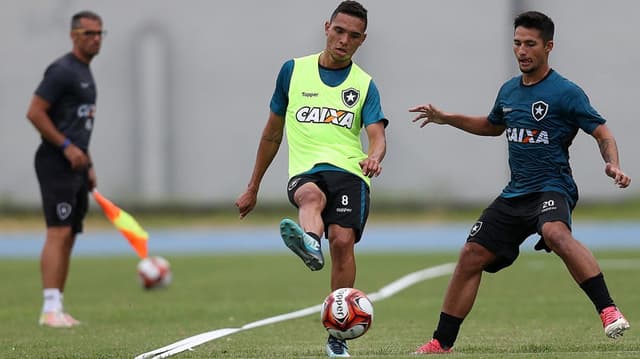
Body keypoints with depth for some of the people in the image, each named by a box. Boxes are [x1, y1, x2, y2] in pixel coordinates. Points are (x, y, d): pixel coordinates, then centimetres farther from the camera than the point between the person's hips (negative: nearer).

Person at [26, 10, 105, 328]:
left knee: (69, 236, 8)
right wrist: (67, 146, -17)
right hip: (57, 165, -9)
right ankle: (51, 308, -18)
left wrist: (88, 165, 20)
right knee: (59, 232, -14)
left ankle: (57, 307, 10)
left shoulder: (85, 73, 19)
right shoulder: (62, 71, -11)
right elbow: (35, 112, -16)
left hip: (76, 165, 10)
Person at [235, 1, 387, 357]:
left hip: (348, 171, 0)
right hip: (304, 172, 0)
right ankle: (309, 245, -73)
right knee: (310, 195, -36)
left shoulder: (364, 85, 14)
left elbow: (377, 135, 0)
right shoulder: (294, 71, 16)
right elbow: (273, 131, 24)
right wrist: (253, 187, 26)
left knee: (343, 240, -23)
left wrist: (374, 157, -26)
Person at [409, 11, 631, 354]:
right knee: (471, 256, 3)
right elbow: (492, 126, 33)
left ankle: (609, 311, -41)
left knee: (555, 234, -39)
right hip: (515, 194, 7)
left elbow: (603, 133, -9)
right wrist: (445, 118, 27)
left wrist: (612, 165, -28)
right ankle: (442, 342, 14)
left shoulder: (566, 92, -8)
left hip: (552, 188, -7)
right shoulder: (509, 91, 13)